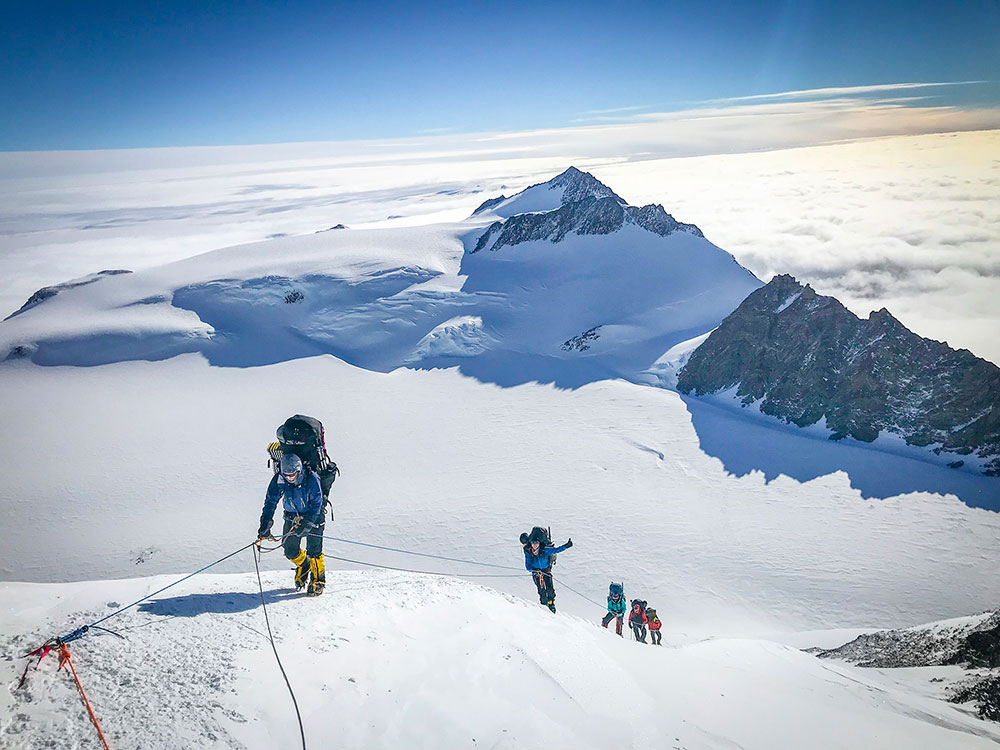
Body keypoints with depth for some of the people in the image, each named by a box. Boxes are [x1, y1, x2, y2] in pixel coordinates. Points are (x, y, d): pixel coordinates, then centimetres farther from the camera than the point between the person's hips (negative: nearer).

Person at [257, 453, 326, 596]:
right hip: (292, 517, 4)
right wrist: (265, 525, -19)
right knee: (290, 550, 4)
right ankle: (303, 565, 37)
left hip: (313, 516, -4)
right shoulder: (279, 479, -16)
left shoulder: (311, 479, -27)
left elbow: (316, 504, -23)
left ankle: (318, 580, 15)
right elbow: (270, 502, -11)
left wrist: (306, 525, -29)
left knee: (314, 551, -6)